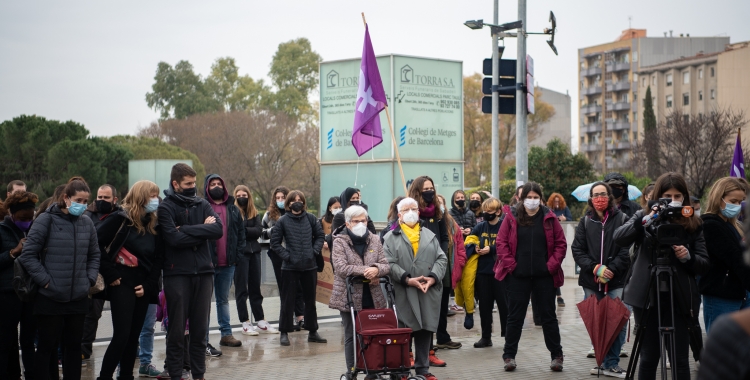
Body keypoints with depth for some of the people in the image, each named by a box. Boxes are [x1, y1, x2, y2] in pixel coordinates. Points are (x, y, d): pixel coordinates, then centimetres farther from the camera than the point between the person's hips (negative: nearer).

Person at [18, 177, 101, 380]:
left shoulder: (87, 222, 6)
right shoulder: (47, 220, -8)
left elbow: (94, 255, 16)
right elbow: (28, 255, -10)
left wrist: (90, 279, 4)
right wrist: (45, 281, -13)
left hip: (78, 298, 4)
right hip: (50, 298, -4)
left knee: (73, 345, 13)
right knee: (47, 347, 6)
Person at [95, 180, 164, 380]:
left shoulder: (154, 226, 11)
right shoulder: (121, 219, -6)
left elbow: (158, 259, 9)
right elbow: (95, 244, -12)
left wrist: (148, 285, -3)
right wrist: (109, 274, -13)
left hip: (143, 286, 6)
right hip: (122, 283, -6)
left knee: (134, 336, 10)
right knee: (122, 335, -11)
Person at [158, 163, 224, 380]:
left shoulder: (202, 205, 11)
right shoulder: (166, 207, -3)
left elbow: (218, 230, -6)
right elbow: (174, 239, -17)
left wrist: (187, 229, -12)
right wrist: (203, 231, -8)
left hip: (203, 272, 4)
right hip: (177, 274, -4)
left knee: (200, 329, 9)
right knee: (177, 330, 3)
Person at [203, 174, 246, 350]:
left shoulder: (233, 209, 11)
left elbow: (241, 232, 14)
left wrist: (238, 253, 3)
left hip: (228, 264, 5)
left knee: (223, 300, 16)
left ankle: (226, 334, 24)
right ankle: (203, 340, 6)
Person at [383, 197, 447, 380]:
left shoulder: (430, 235, 15)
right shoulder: (391, 237, 4)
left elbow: (441, 259, 7)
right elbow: (389, 263, -6)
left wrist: (433, 277, -9)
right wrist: (407, 279, -17)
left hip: (429, 292, 3)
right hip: (403, 293, -3)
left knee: (425, 331, 8)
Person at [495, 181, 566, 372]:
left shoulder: (549, 217, 3)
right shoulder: (512, 217, 0)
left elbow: (561, 243, 4)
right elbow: (501, 242, -1)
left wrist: (552, 264, -6)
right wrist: (510, 264, -9)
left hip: (544, 276, 1)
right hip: (518, 276, -1)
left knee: (548, 315, 8)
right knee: (515, 316, 7)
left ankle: (556, 356, 18)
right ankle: (509, 355, 16)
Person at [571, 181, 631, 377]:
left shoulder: (622, 219, 2)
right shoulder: (585, 222, 10)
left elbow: (627, 250, -4)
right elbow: (577, 250, 4)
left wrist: (612, 269, -13)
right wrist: (595, 267, -10)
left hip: (616, 281, -2)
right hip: (591, 282, 3)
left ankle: (611, 364, 4)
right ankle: (603, 361, 18)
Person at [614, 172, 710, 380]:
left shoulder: (693, 224, 5)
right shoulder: (645, 216, 5)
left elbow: (704, 264, 2)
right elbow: (619, 238, -11)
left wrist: (688, 257, -19)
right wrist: (645, 221, -25)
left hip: (679, 299, 0)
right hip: (647, 297, 0)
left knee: (679, 360, 1)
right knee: (649, 357, 7)